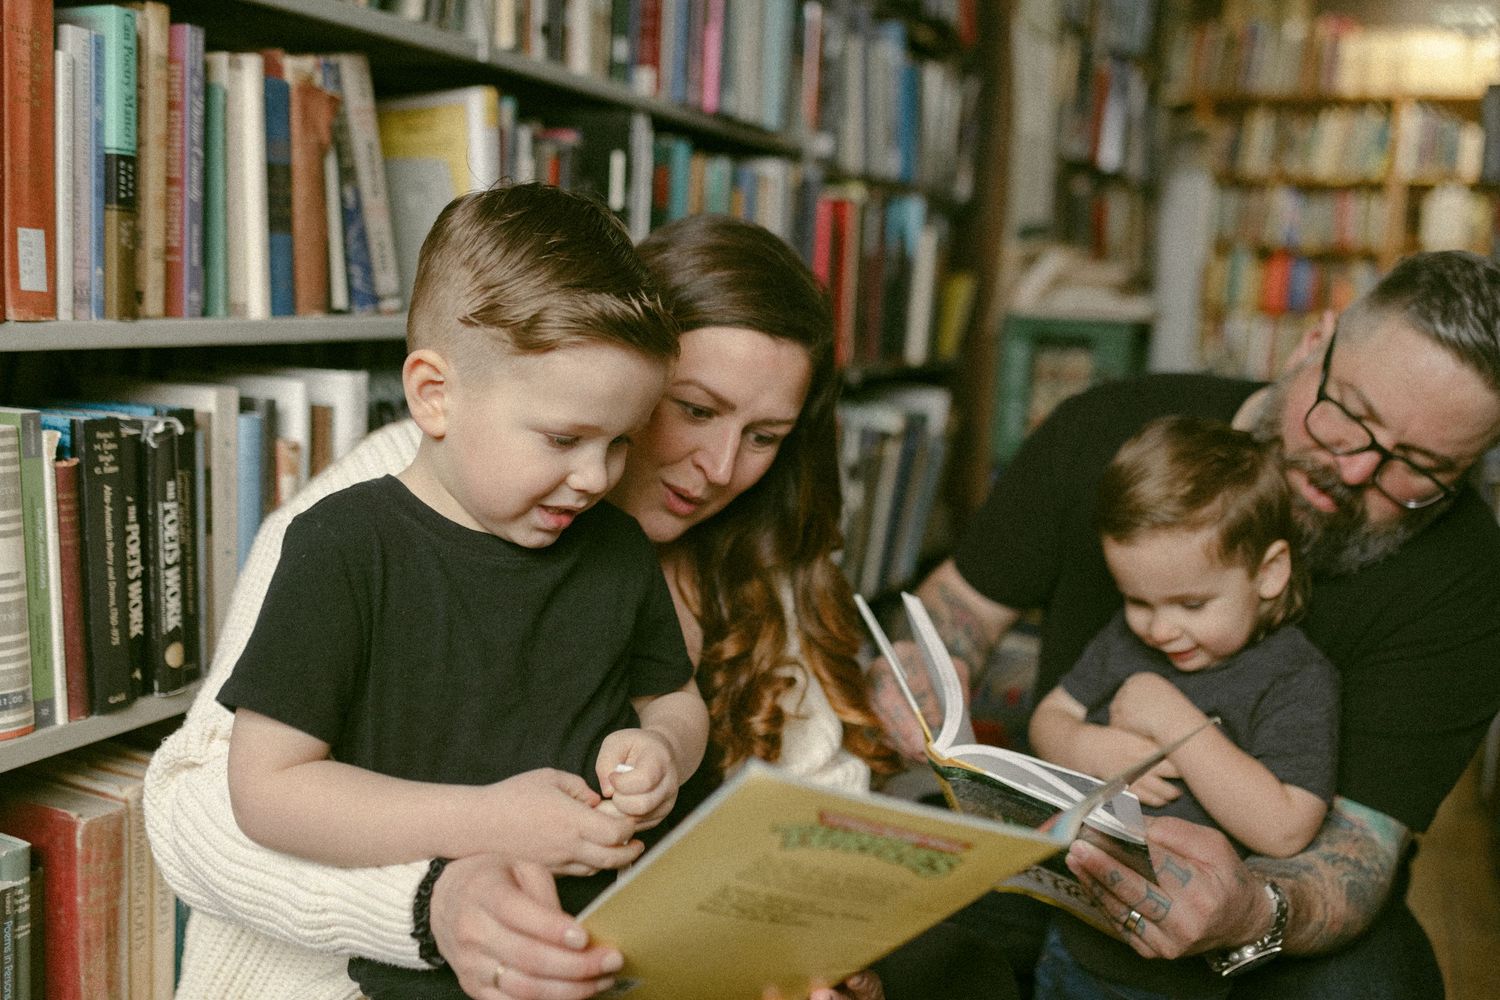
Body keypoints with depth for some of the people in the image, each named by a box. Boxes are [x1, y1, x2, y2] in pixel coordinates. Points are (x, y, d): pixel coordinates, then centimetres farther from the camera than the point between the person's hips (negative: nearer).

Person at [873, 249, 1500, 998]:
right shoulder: (1110, 431, -10)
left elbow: (1360, 844, -23)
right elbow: (962, 600, 0)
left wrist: (1254, 914, -46)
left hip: (1297, 901, 0)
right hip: (1063, 855, 1)